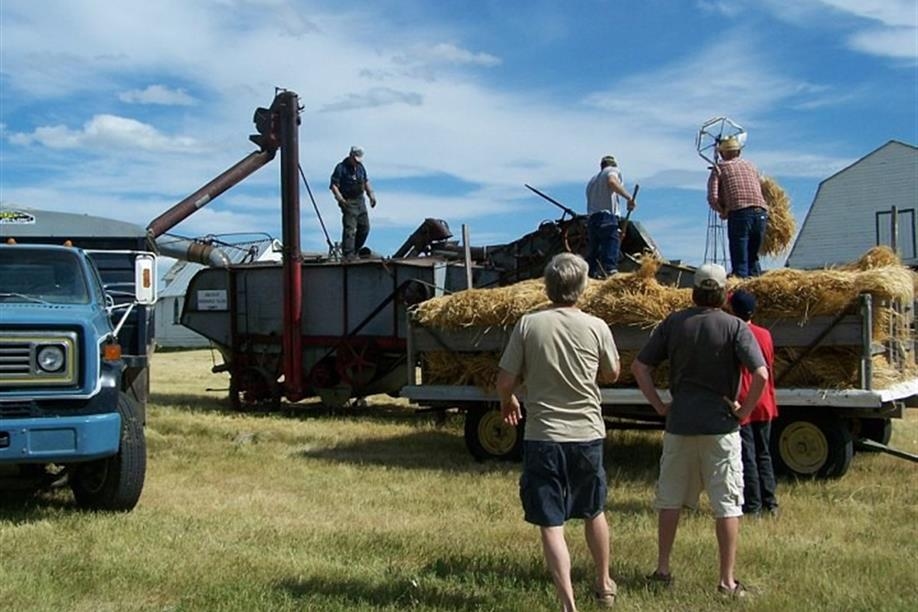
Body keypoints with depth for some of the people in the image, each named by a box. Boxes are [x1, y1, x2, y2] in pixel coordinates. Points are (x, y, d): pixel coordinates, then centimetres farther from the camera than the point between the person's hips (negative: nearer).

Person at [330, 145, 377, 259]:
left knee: (365, 227, 10)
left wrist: (371, 194, 12)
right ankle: (348, 255, -10)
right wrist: (340, 198, -25)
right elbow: (333, 185, -13)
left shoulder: (360, 167, 14)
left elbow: (366, 182, 25)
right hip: (348, 202, -7)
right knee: (349, 228, -12)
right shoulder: (341, 168, -8)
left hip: (360, 201, 7)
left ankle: (355, 250, 26)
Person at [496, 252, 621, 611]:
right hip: (587, 434, 3)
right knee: (594, 512, 23)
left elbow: (505, 381, -5)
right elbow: (611, 375, 10)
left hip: (542, 437, -2)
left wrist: (507, 402, 17)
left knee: (551, 525, 3)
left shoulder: (529, 325, -8)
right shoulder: (596, 327, -5)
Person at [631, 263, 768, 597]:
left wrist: (659, 405, 5)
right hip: (720, 426, -3)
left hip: (679, 423, 3)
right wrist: (744, 411, -5)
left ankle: (662, 569, 22)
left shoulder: (673, 323, 2)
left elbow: (639, 366, 2)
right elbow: (761, 374, -17)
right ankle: (727, 580, 9)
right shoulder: (734, 327, -7)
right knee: (727, 504, 6)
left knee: (669, 498, 14)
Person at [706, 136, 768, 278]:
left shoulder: (719, 168, 11)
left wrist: (723, 211, 15)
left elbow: (713, 198, -1)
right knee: (753, 257, 18)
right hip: (761, 213, 4)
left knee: (740, 261, -2)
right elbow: (760, 190, 22)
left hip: (739, 214, -4)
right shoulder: (750, 165, 25)